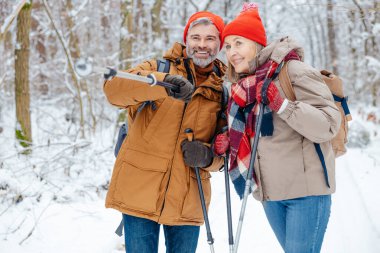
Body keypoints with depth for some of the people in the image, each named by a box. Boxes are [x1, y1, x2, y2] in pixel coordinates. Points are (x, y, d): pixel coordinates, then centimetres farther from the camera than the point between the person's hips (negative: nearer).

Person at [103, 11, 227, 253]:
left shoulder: (222, 91, 9)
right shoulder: (157, 69, 2)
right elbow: (114, 89, -18)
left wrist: (207, 156, -12)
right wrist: (163, 83, -34)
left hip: (187, 202, 2)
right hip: (141, 194, -2)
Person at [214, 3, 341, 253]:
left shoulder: (293, 70, -11)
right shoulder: (243, 86, 11)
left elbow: (329, 125, -17)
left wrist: (283, 105, -27)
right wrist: (229, 142, 2)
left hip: (306, 188, -7)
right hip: (270, 193, 7)